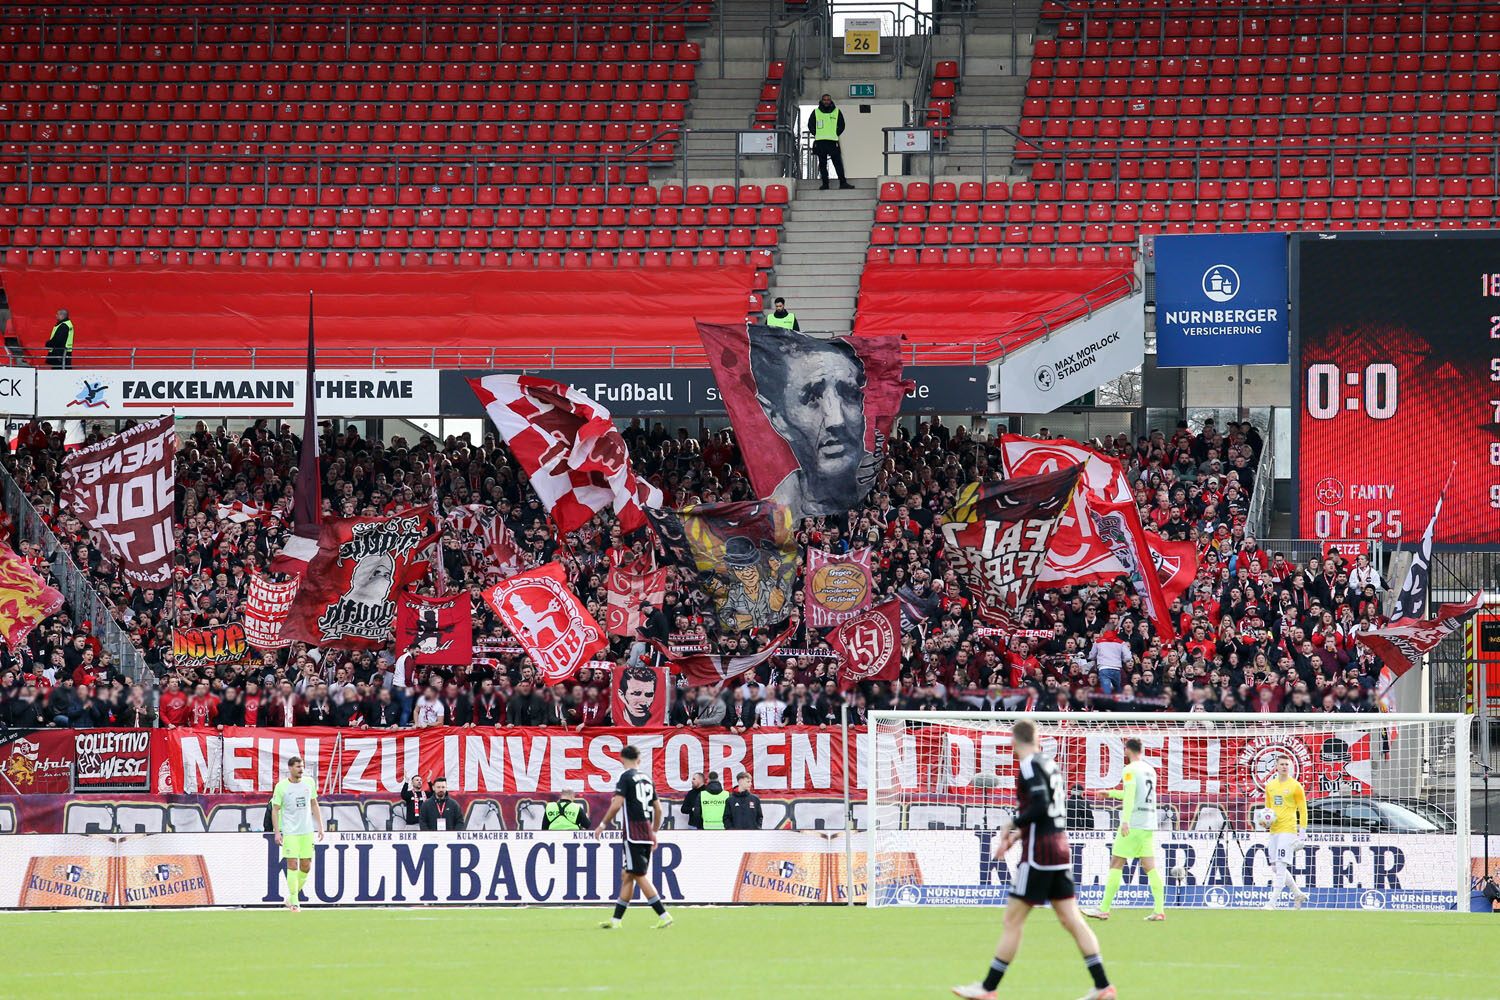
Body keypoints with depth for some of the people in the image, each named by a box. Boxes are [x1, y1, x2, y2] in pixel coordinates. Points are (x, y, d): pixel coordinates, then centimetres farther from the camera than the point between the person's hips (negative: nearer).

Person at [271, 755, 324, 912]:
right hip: (290, 832, -4)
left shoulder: (309, 782, 7)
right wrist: (277, 832, -9)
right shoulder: (281, 786, -5)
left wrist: (320, 826, 10)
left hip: (307, 831, 4)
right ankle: (294, 902, -3)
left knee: (306, 867, 3)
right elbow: (275, 810, -2)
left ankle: (291, 897, 21)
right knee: (292, 865, -8)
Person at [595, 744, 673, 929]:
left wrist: (602, 825, -6)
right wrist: (654, 831, 27)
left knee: (640, 876, -7)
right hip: (647, 834, 8)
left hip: (633, 834, -8)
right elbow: (658, 809, 17)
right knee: (627, 875, 11)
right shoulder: (647, 779, 14)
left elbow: (617, 805, -16)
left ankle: (663, 916, -14)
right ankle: (616, 919, 14)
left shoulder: (626, 777, -7)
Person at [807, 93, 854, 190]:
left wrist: (836, 134, 0)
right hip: (820, 142, 1)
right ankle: (825, 184, 3)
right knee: (822, 164, 1)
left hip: (833, 141, -1)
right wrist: (817, 135, 0)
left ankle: (843, 183, -8)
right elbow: (810, 125, 10)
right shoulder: (816, 112, 10)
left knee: (838, 163, -6)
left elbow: (842, 125, 11)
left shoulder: (837, 112, 10)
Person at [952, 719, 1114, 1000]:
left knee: (1013, 919, -2)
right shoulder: (1049, 765, 15)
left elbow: (1040, 806, -21)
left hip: (1039, 852, -8)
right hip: (1060, 849, 8)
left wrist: (1013, 824, -6)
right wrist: (1018, 835, 20)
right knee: (1071, 919, 6)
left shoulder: (1029, 766, -11)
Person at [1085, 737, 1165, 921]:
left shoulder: (1130, 770, -7)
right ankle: (1159, 910, -5)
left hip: (1133, 825, -7)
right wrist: (1111, 793, 41)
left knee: (1116, 865, -2)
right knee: (1150, 867, 4)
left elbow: (1130, 794, -22)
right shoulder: (1150, 770, 17)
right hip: (1149, 825, 7)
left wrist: (1126, 820, -32)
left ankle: (1104, 909, -2)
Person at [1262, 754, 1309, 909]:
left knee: (1281, 865, -15)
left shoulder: (1295, 786, -3)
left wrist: (1301, 835, -8)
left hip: (1288, 830, -7)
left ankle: (1274, 901, -18)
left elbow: (1303, 811, -2)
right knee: (1275, 867, 9)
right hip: (1274, 831, 7)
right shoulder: (1270, 786, 14)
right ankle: (1298, 894, 24)